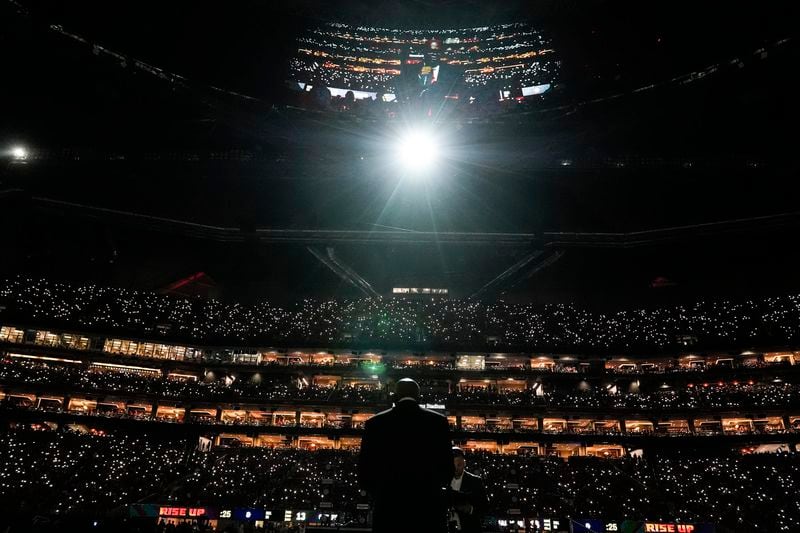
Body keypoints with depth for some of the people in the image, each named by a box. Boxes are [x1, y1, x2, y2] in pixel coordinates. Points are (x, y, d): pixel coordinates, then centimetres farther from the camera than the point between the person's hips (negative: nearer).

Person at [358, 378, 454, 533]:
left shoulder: (375, 423, 1)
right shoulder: (438, 421, 1)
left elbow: (364, 473, 2)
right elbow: (447, 469, 3)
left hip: (388, 509, 0)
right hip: (429, 508, 0)